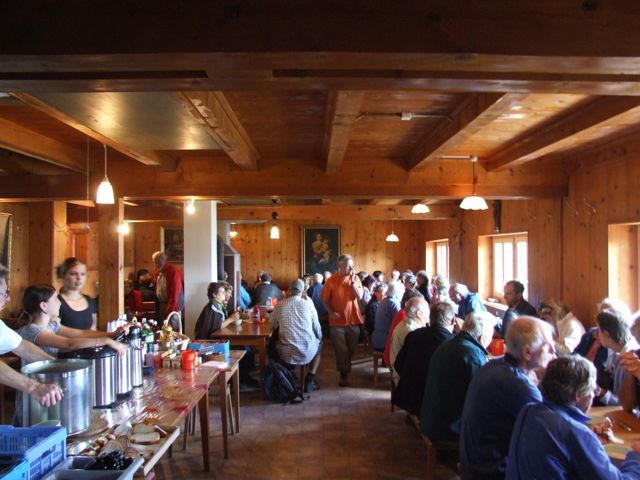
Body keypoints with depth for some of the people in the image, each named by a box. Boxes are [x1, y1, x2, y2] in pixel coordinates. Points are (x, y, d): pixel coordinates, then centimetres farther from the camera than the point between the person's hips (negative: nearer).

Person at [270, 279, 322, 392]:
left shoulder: (280, 305, -3)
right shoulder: (308, 304, -4)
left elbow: (273, 325, 12)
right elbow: (317, 328, 5)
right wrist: (319, 339, 26)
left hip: (286, 354, 2)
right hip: (307, 352, -1)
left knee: (277, 343, 33)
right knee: (319, 345, 31)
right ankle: (310, 378, 14)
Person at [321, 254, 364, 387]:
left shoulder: (355, 278, -1)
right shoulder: (331, 281, -9)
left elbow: (359, 296, -11)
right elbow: (325, 300, -4)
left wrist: (352, 281, -17)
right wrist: (331, 312, -18)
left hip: (353, 319, 3)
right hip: (337, 321, -3)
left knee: (352, 348, 14)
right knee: (341, 349, 2)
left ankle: (345, 369, 36)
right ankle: (344, 374, 17)